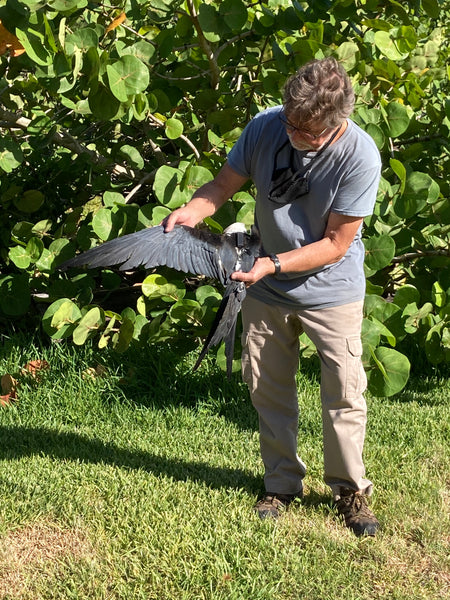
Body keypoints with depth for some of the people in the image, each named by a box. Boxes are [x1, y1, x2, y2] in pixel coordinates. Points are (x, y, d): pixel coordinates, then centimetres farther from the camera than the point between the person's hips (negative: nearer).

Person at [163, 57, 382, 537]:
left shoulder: (360, 158, -25)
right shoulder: (265, 126, -15)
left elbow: (336, 243, -20)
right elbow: (226, 183, -4)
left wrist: (273, 264, -28)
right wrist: (195, 208, -24)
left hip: (330, 292, -3)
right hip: (266, 289, 4)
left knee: (343, 393, 2)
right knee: (268, 389, 12)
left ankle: (350, 489, 23)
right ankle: (282, 485, 30)